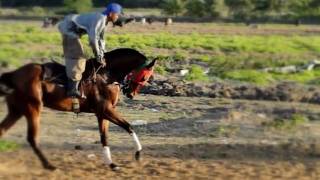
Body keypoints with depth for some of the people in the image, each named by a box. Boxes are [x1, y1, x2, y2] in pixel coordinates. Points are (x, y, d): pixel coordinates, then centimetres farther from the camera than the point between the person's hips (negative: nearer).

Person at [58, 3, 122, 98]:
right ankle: (73, 89, -18)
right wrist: (98, 56, -21)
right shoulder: (100, 19, -21)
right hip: (69, 28, -11)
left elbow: (100, 39, 22)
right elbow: (93, 38, -28)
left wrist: (101, 56, 18)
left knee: (72, 57, 18)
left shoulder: (103, 20, 11)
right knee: (77, 58, -14)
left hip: (68, 28, 11)